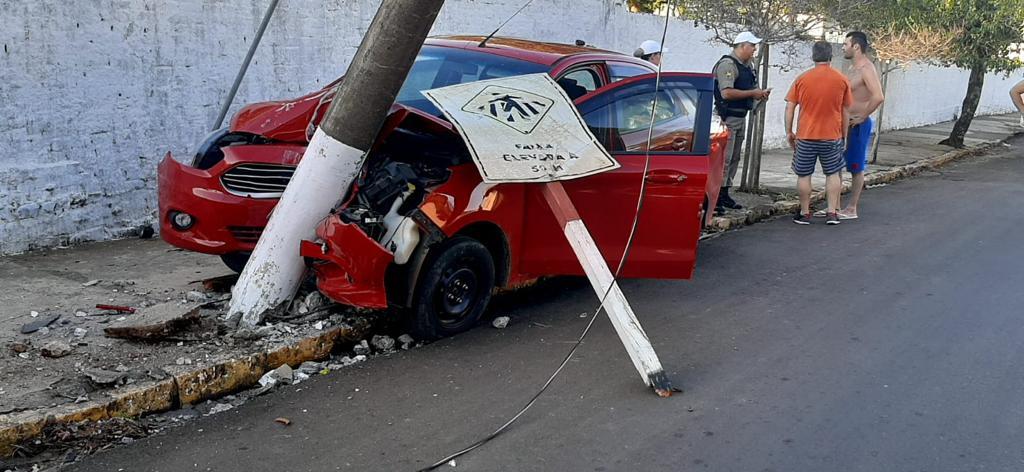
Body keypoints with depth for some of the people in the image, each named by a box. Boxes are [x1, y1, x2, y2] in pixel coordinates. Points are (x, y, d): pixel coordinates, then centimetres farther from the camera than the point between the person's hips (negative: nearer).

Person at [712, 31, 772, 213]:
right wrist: (753, 93, -17)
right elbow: (727, 93, -24)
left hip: (741, 118, 10)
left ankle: (724, 194, 19)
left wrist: (760, 94, 7)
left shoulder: (748, 66, 16)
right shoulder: (727, 64, -13)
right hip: (727, 118, -10)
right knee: (724, 158, -12)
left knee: (735, 157, 12)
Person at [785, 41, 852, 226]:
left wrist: (789, 131, 7)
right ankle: (832, 213, 10)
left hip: (805, 136, -1)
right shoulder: (842, 80, -1)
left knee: (804, 175, 9)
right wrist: (844, 134, 17)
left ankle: (805, 213, 13)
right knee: (833, 174, 14)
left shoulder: (802, 79, -3)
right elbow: (846, 111, 6)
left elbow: (789, 107, -2)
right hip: (832, 136, 1)